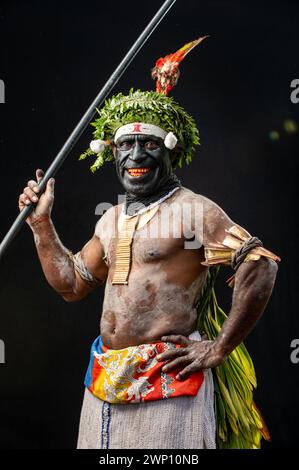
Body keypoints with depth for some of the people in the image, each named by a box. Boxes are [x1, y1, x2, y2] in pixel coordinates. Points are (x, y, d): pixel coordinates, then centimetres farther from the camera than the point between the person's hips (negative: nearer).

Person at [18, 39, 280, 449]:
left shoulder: (192, 209, -10)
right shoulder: (112, 219, 13)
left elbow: (260, 266, -18)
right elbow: (72, 285, 19)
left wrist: (219, 349, -16)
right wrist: (41, 223, 13)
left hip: (167, 383, -7)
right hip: (105, 384, 7)